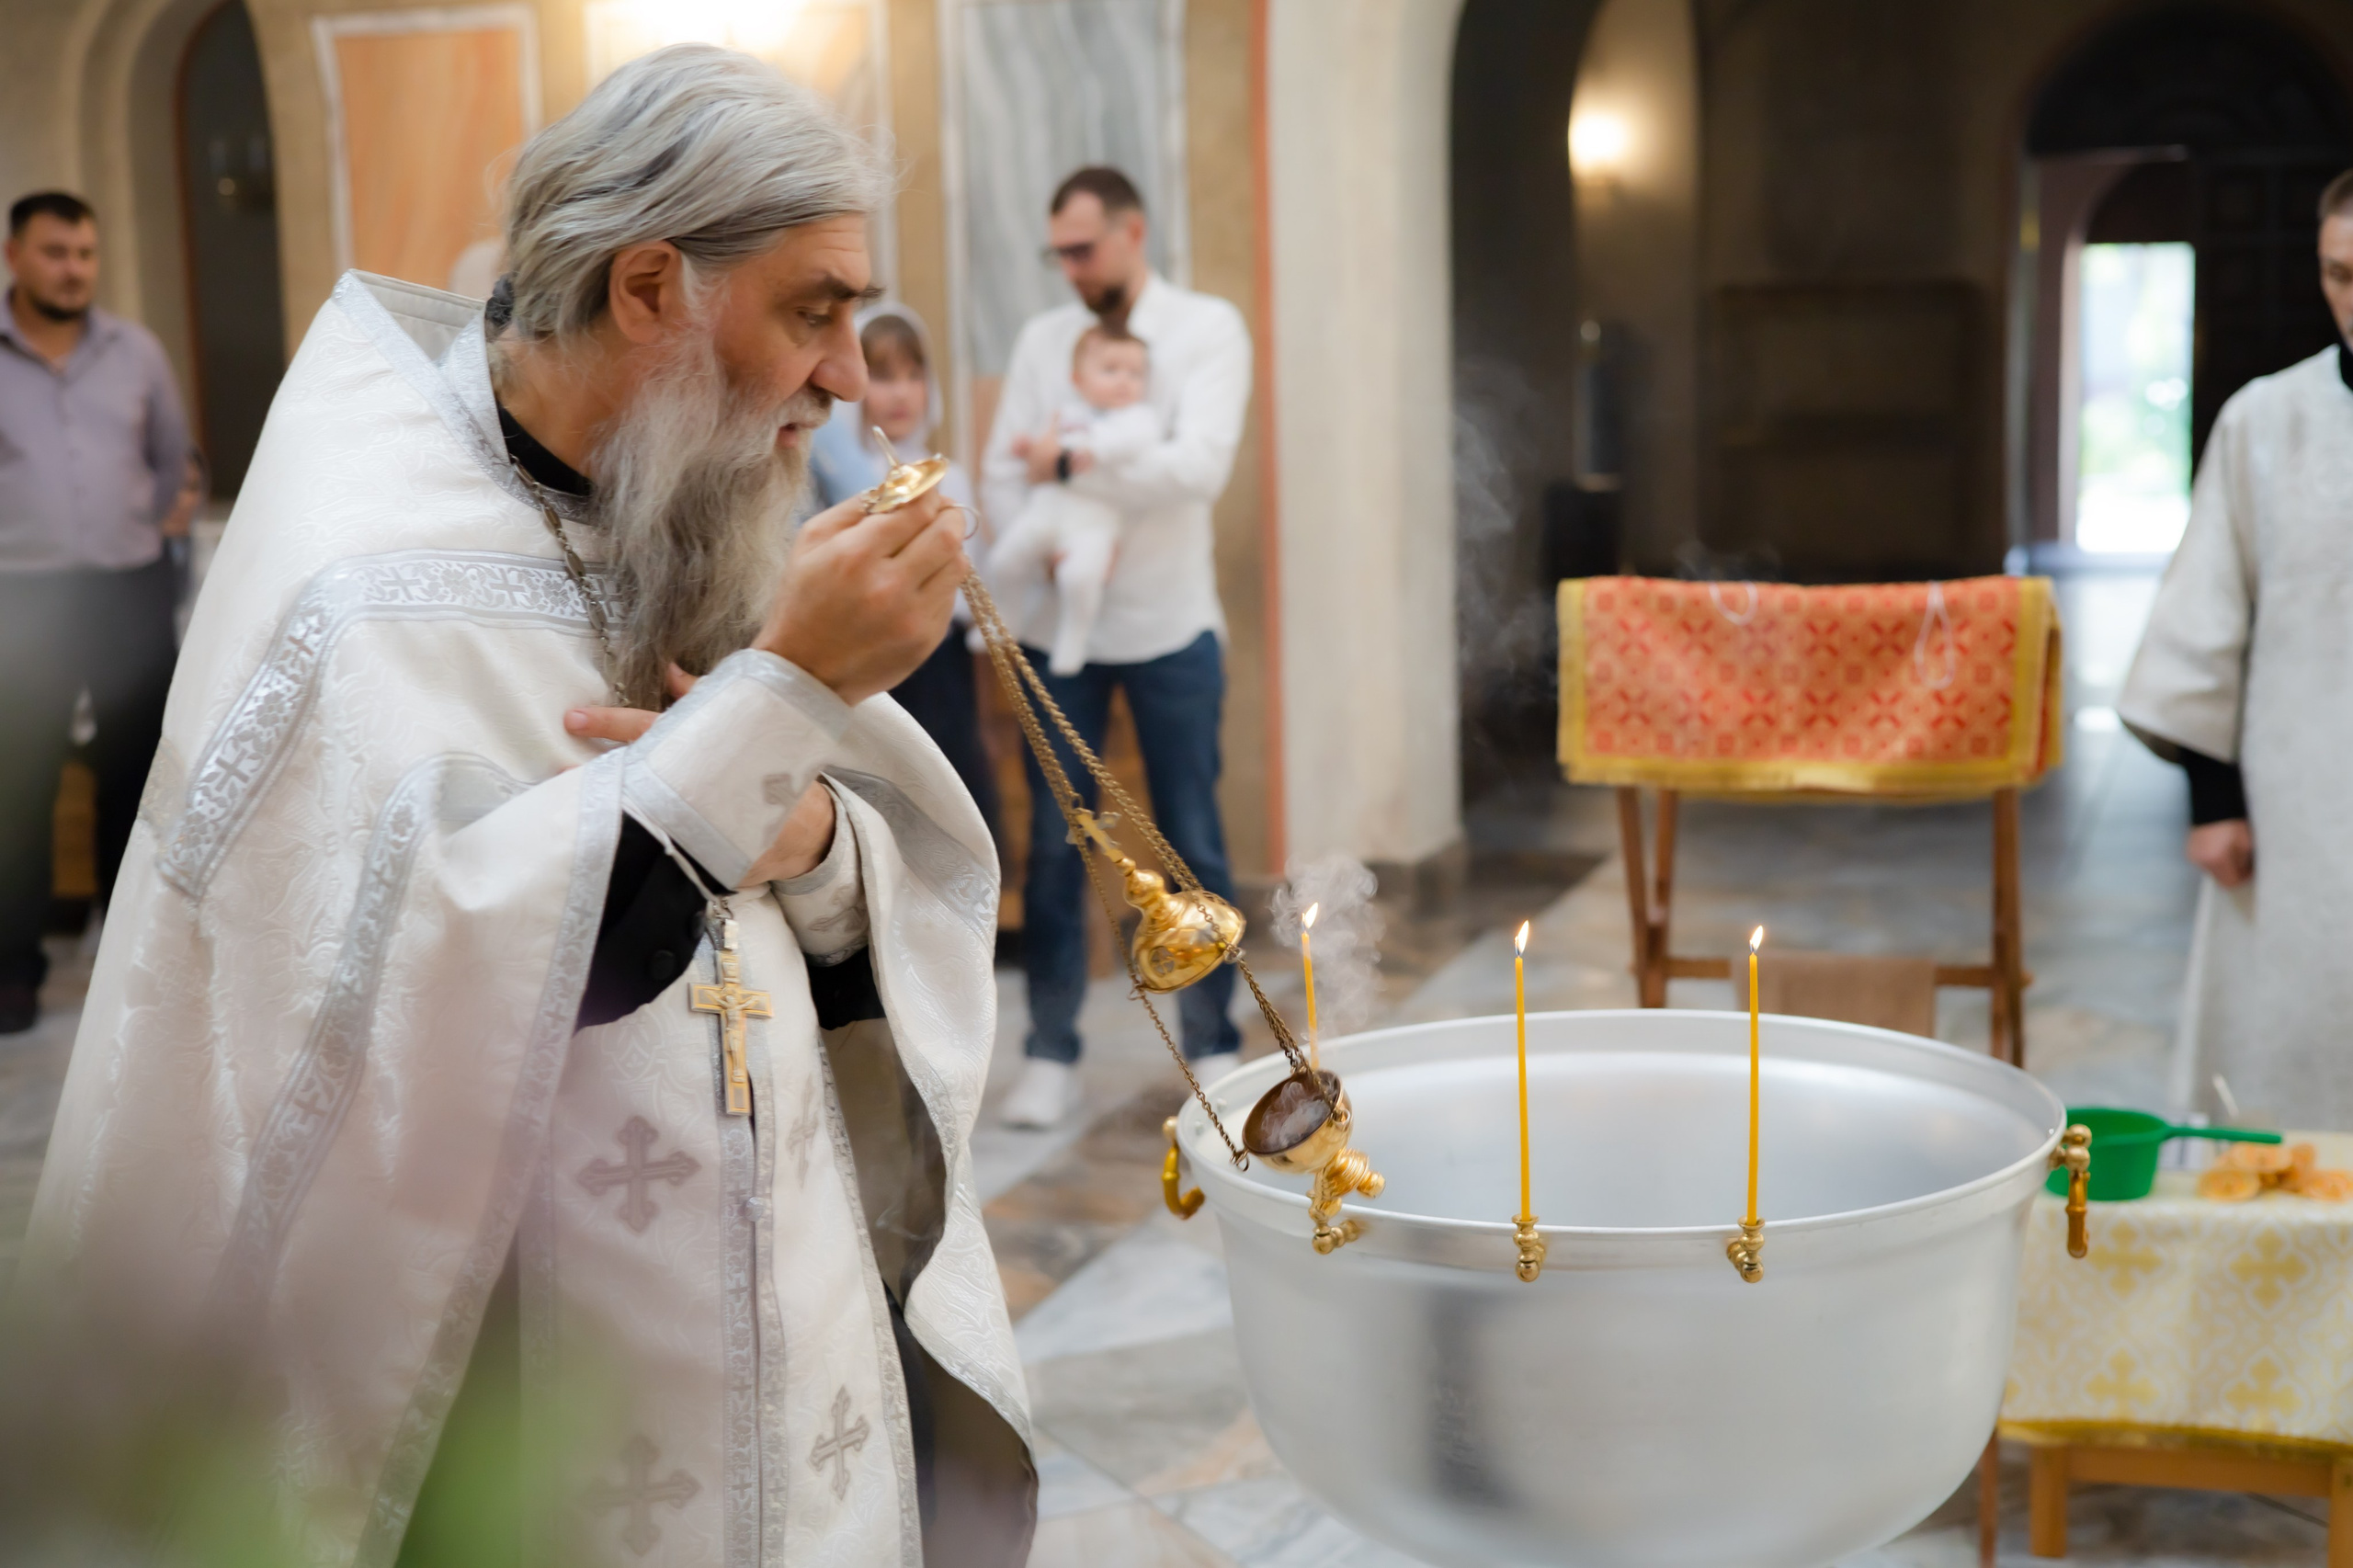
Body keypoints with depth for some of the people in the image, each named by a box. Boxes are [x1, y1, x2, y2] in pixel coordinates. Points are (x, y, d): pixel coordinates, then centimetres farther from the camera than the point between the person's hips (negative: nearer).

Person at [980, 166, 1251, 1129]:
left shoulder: (1208, 329, -4)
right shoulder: (1041, 339, 7)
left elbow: (1199, 464, -19)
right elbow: (1001, 475, 2)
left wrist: (1071, 465, -18)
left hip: (1170, 627, -3)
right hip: (1058, 626, 3)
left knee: (1192, 842, 5)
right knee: (1054, 844, 5)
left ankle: (1212, 1046, 19)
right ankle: (1051, 1057, 15)